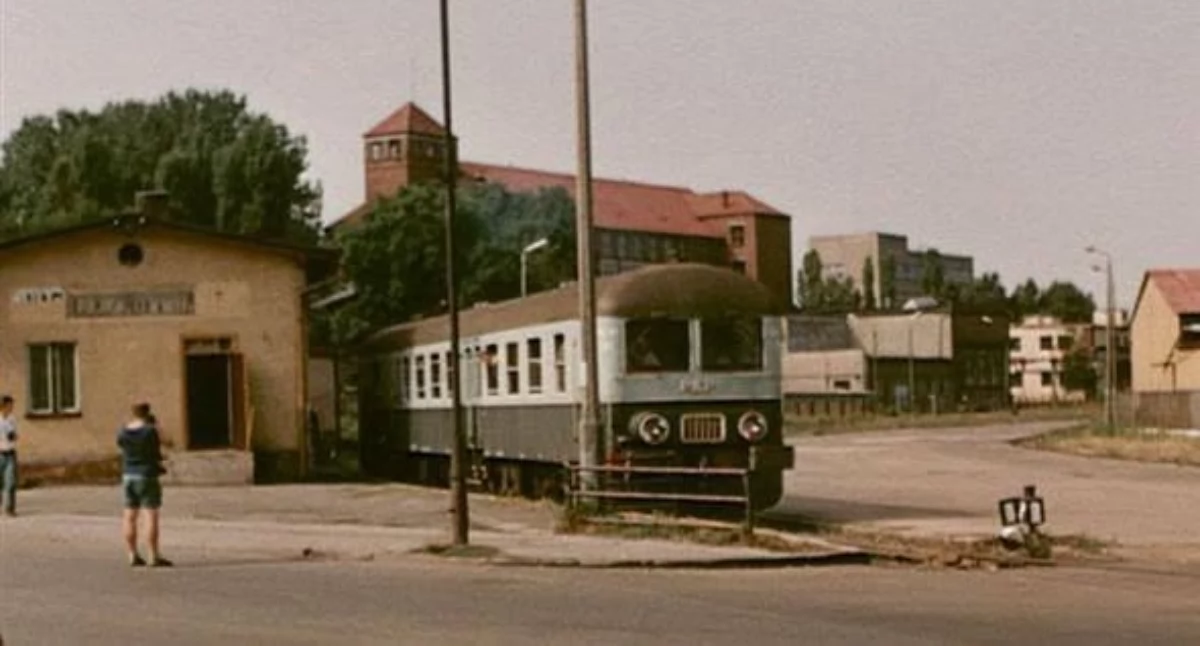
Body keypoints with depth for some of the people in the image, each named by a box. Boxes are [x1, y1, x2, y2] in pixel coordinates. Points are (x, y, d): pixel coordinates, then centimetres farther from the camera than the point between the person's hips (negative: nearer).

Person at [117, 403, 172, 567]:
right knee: (151, 515, -6)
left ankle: (133, 555, 11)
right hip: (147, 476, -6)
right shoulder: (150, 431, -12)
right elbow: (157, 453, -6)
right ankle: (154, 557, -9)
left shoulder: (123, 432, 3)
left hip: (128, 476, 6)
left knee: (130, 517, 9)